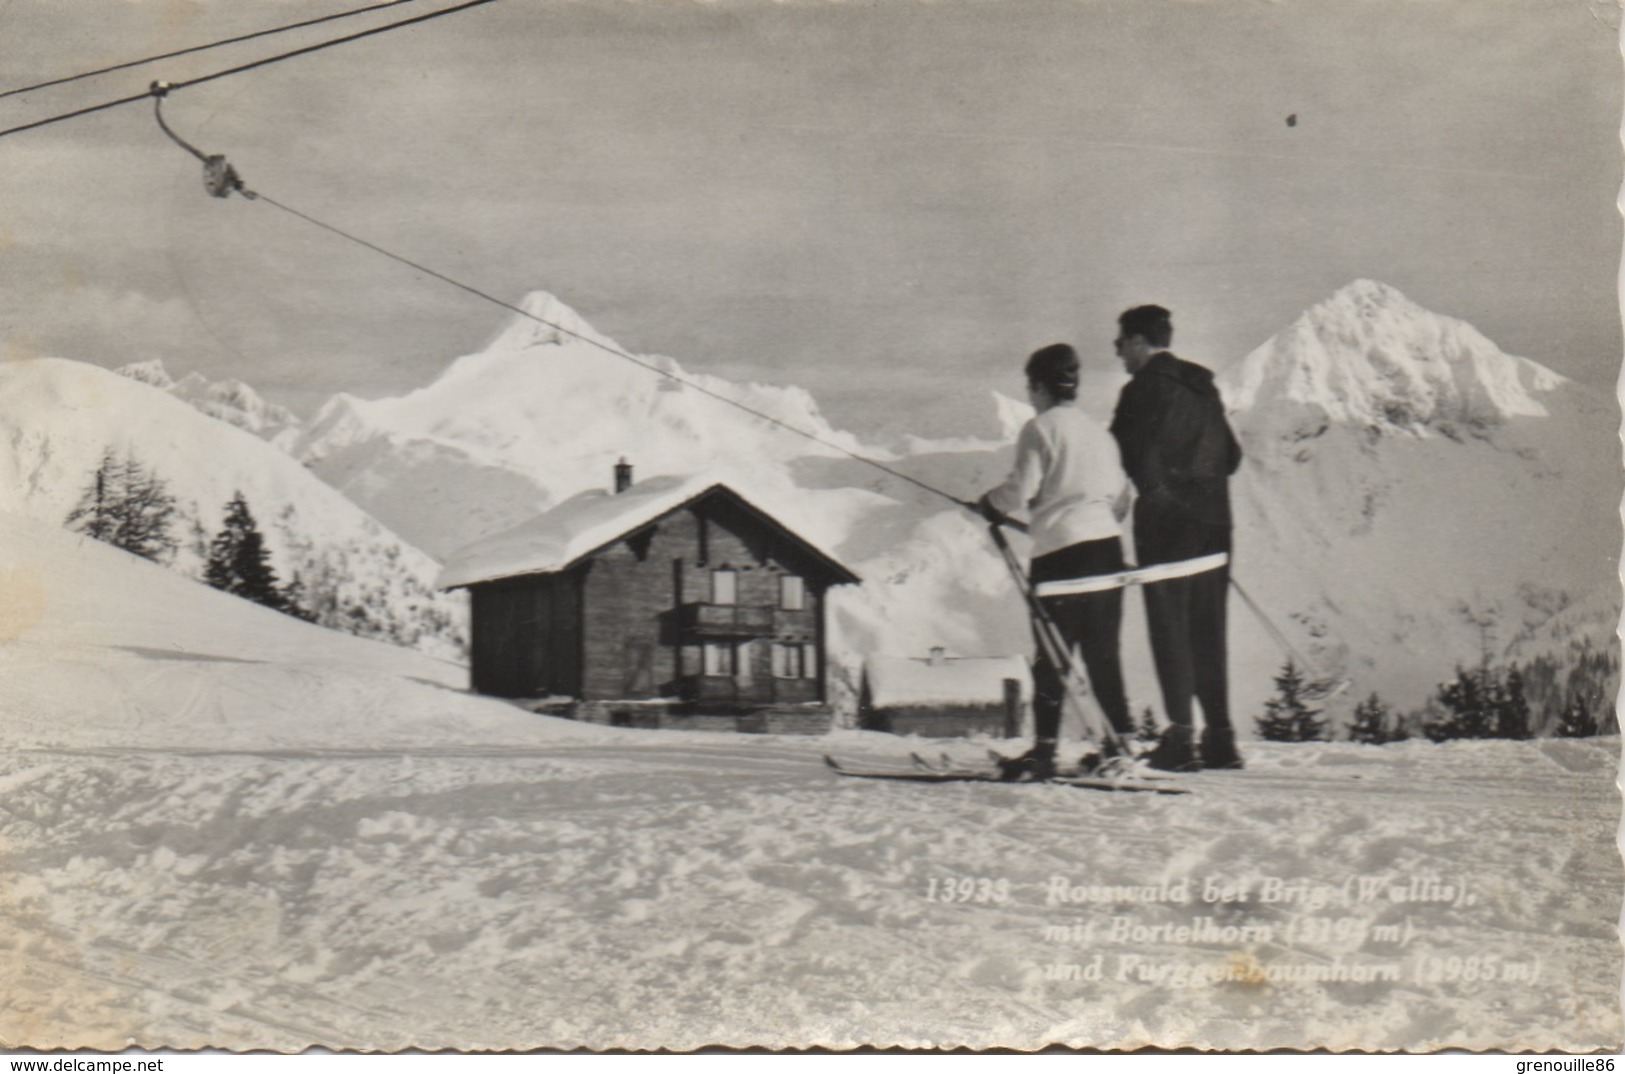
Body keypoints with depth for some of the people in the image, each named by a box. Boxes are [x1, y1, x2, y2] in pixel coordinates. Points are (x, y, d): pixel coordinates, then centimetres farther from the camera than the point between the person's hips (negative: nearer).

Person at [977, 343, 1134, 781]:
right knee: (1103, 654, 11)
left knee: (1051, 656, -4)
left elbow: (1022, 488, -9)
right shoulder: (1100, 431, 16)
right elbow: (1122, 498, 15)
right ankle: (1123, 739, 9)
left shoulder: (1040, 428, -3)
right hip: (1108, 545, 6)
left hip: (1059, 549, -6)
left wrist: (991, 504, 9)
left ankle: (1044, 749, -6)